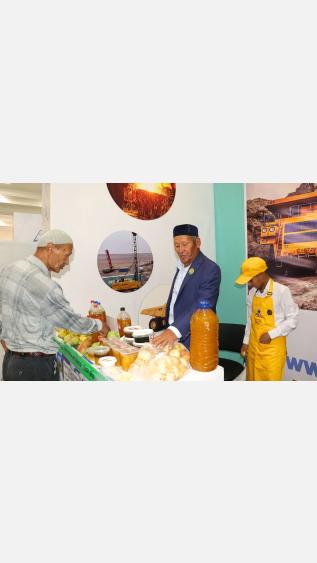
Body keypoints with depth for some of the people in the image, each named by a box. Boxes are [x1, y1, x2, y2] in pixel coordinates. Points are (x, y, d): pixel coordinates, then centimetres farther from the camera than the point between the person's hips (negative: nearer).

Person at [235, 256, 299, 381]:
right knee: (253, 379, 16)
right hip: (254, 346, 6)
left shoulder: (282, 291, -16)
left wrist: (271, 334, -18)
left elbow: (292, 320, -13)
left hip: (273, 347, -5)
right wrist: (246, 342, 10)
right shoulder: (252, 292, 3)